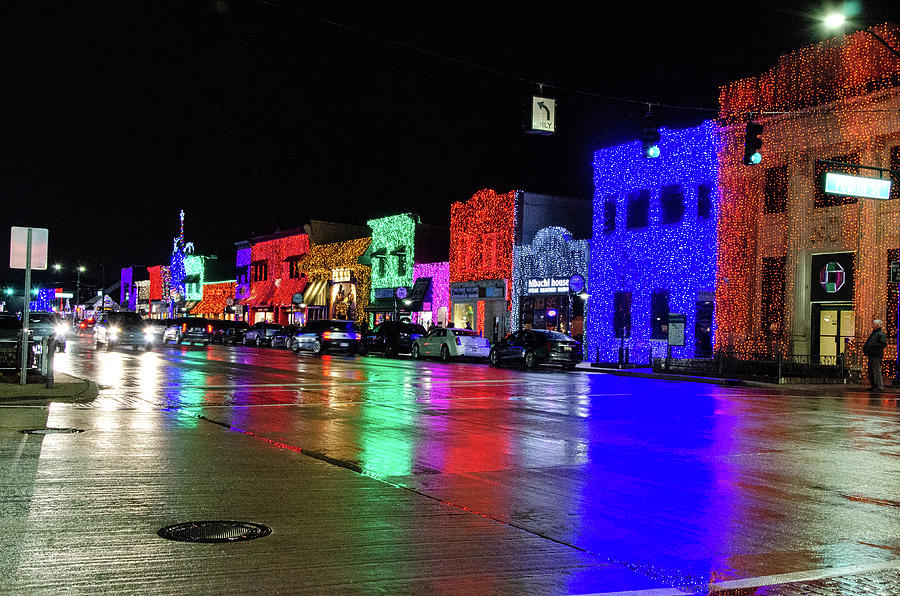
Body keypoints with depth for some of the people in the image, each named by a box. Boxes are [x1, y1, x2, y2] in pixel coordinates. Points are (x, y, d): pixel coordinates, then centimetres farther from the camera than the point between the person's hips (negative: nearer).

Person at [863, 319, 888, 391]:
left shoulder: (881, 334, -6)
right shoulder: (872, 334, 23)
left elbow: (883, 344, -17)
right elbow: (868, 343, 32)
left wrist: (873, 346, -20)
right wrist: (864, 347, 12)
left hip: (877, 355, -10)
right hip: (871, 355, 10)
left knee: (876, 370, -11)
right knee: (870, 371, 12)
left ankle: (879, 386, -9)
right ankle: (873, 386, 19)